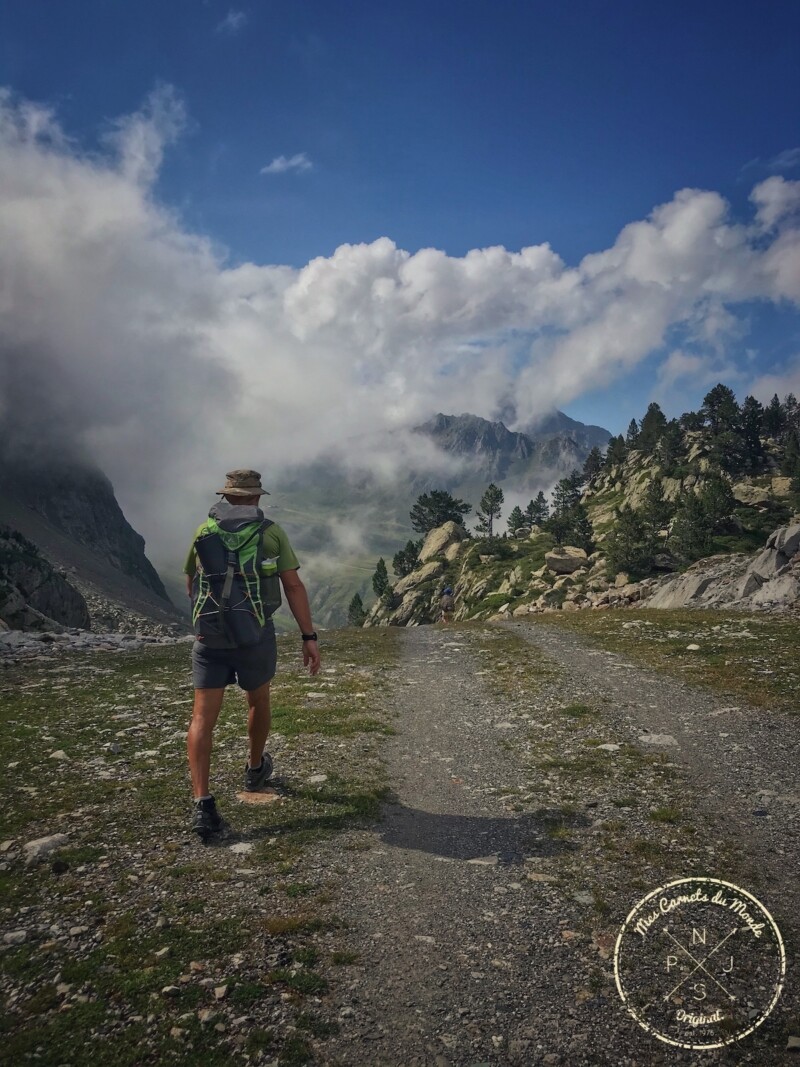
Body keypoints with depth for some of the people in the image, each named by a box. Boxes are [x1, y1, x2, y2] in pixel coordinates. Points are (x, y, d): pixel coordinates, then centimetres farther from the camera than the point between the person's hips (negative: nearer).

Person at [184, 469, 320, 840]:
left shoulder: (204, 531, 6)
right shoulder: (272, 532, -1)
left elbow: (191, 584, 18)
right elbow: (294, 586, -5)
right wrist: (309, 636, -2)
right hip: (255, 633, -1)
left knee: (203, 716, 1)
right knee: (258, 702, 23)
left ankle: (202, 803, -8)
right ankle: (255, 768, 43)